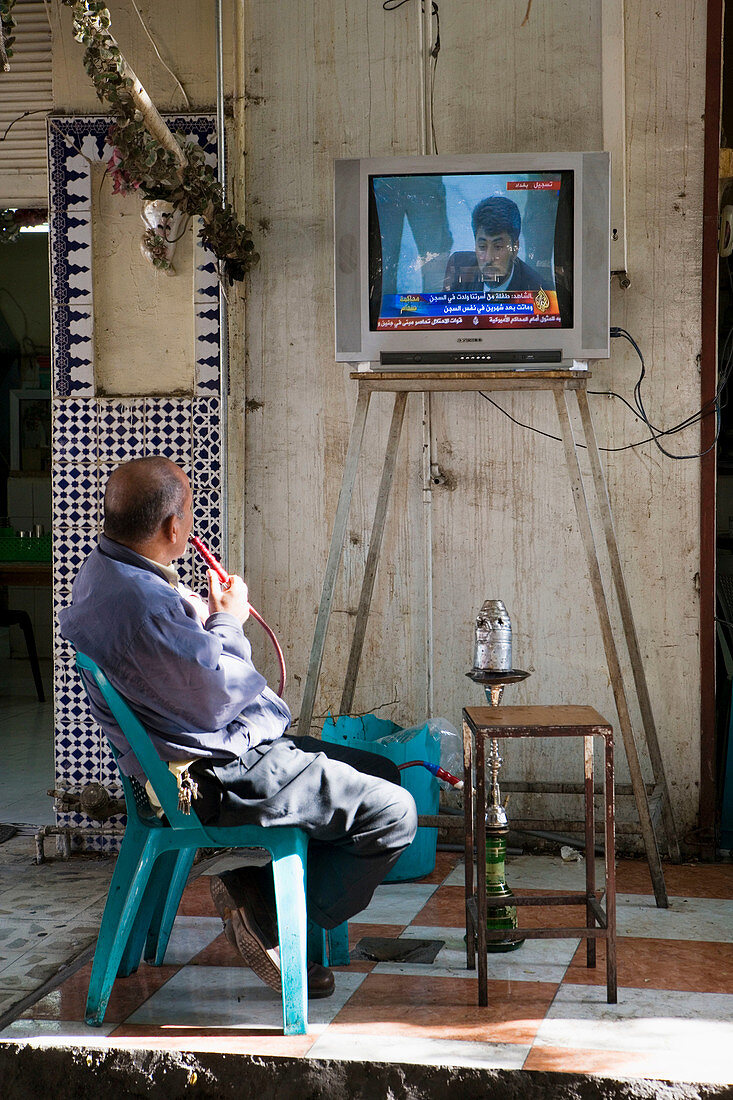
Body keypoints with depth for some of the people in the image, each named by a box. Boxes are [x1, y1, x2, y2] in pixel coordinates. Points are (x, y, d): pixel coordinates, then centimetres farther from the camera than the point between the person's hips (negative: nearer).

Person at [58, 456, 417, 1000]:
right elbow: (221, 696, -22)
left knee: (380, 772, 17)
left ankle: (259, 892, 13)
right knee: (392, 813, -13)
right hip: (222, 776, -11)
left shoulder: (103, 570, 7)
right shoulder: (143, 603, -29)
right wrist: (229, 619, -8)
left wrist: (211, 614, 8)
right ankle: (273, 914, 0)